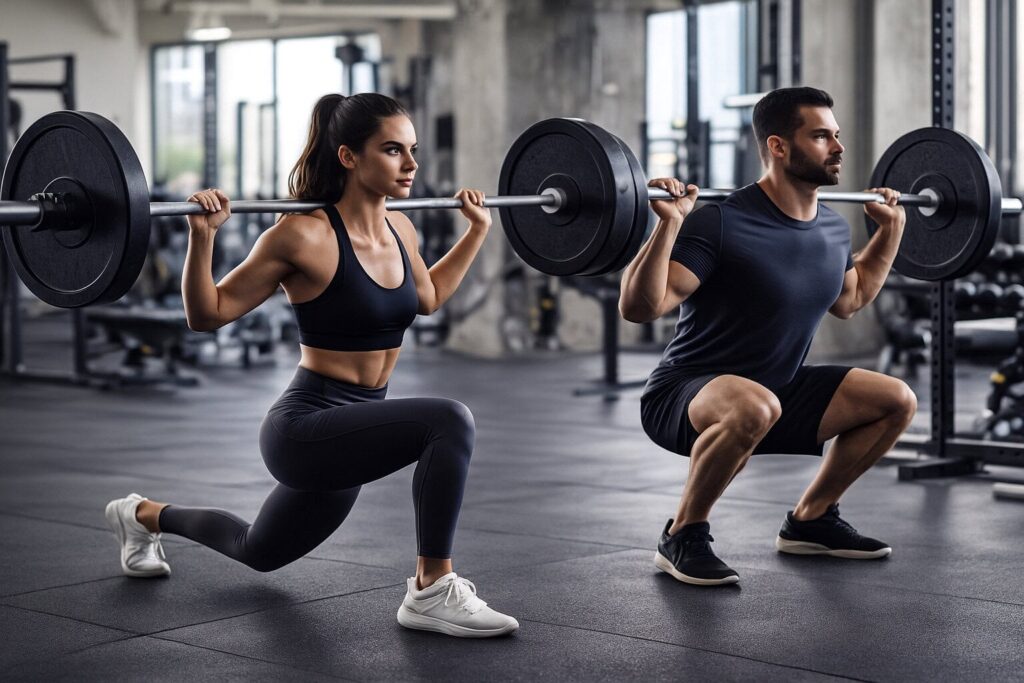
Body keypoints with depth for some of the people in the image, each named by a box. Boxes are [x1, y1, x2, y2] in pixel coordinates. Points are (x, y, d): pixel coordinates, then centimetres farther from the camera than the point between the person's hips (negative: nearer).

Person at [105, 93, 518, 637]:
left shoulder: (399, 229, 3)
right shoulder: (305, 236, -19)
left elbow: (428, 297, 24)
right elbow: (208, 314, -12)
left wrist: (478, 230, 22)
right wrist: (201, 236, -26)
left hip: (348, 435, 8)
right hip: (304, 428, -8)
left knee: (259, 553, 29)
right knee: (447, 422, -32)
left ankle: (144, 515, 53)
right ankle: (432, 591, -19)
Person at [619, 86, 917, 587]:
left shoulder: (832, 228, 2)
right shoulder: (723, 223, -23)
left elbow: (848, 301, 24)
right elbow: (638, 307, -28)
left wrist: (891, 229, 18)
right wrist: (669, 224, -39)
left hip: (780, 390, 8)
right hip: (685, 397, -8)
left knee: (897, 401, 2)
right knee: (754, 407, -40)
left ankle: (809, 519, 17)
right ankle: (682, 536, -17)